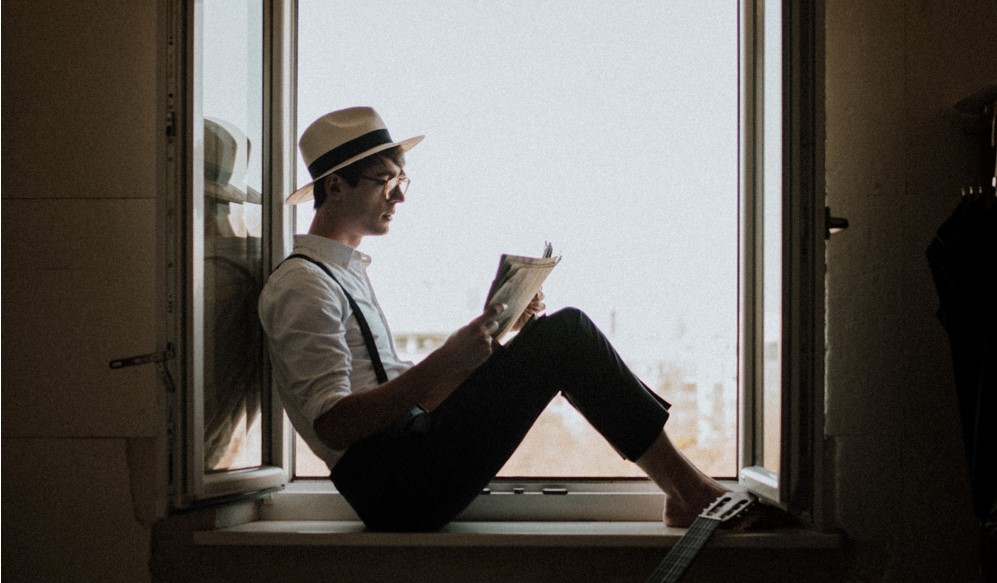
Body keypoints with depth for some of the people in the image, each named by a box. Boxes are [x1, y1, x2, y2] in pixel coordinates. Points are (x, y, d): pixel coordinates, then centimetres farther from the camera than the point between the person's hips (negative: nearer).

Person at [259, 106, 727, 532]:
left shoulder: (346, 272, 22)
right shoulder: (303, 284, -9)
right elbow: (333, 425, -19)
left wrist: (490, 331, 8)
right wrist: (445, 361, -24)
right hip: (394, 488, -10)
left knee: (557, 332, 10)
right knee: (566, 334, -13)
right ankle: (686, 489, -3)